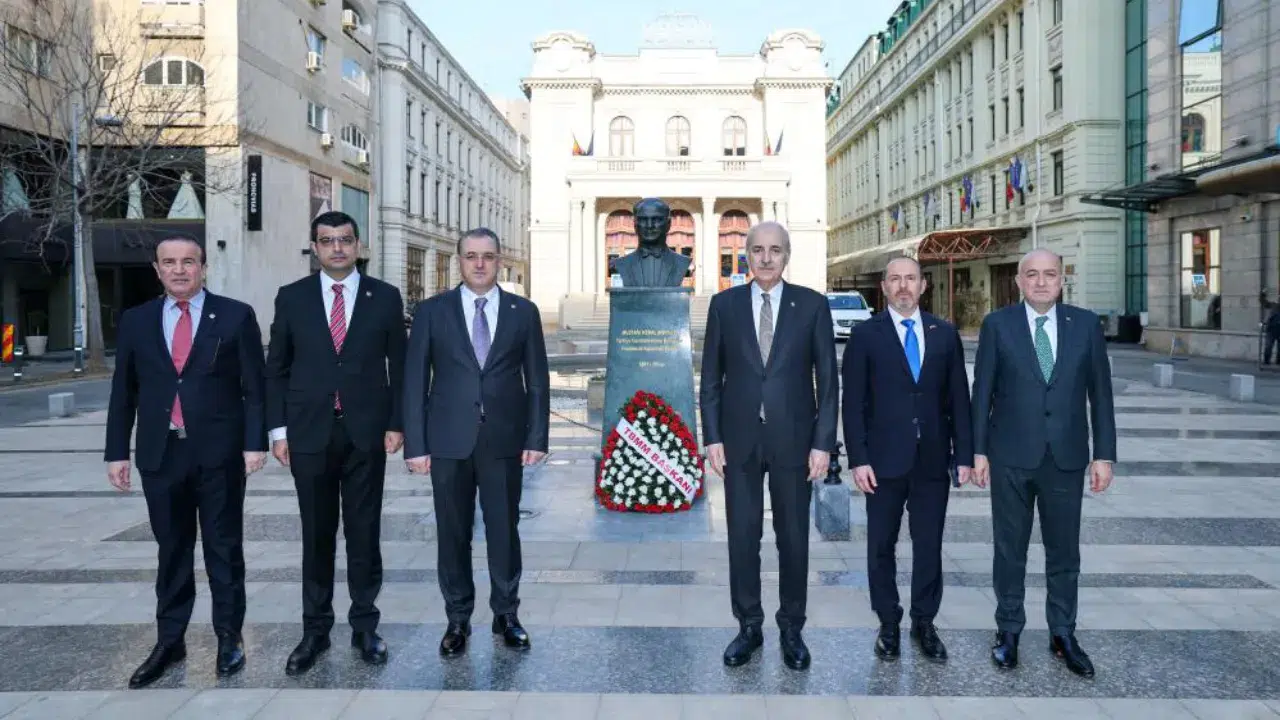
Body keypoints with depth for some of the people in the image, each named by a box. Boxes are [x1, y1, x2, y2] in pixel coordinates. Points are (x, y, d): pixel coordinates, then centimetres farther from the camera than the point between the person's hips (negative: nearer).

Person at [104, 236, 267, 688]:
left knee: (224, 549, 8)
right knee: (172, 551, 12)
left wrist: (255, 442, -9)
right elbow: (123, 392, 10)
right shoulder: (135, 321, 8)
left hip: (219, 453, -3)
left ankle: (229, 636, 20)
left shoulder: (236, 316, -1)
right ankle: (169, 640, 24)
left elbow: (254, 385, -3)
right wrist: (117, 451, 6)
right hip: (160, 454, 3)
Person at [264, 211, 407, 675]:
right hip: (310, 432, 1)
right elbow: (276, 369, 6)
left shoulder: (385, 297, 3)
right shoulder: (291, 298, 4)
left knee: (364, 533, 7)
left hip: (366, 432, 0)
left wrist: (396, 424, -1)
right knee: (316, 535, 9)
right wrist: (278, 429, 0)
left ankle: (365, 626, 20)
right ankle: (315, 630, 20)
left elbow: (399, 366, 4)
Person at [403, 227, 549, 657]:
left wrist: (537, 437, -2)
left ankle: (506, 615, 24)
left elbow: (538, 380, 5)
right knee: (453, 533, 8)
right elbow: (415, 381, 1)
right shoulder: (433, 311, 3)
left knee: (504, 530, 8)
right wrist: (415, 444, -4)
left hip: (504, 440, 0)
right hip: (449, 440, 0)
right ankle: (457, 619, 23)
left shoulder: (523, 312, 5)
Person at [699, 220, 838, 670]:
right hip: (739, 439, 1)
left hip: (792, 440, -1)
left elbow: (827, 378, 0)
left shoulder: (812, 305, 0)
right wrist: (712, 437, -2)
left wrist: (823, 443, -6)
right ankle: (749, 627, 24)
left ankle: (791, 629, 26)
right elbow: (711, 377, 4)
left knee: (793, 538, 9)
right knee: (742, 537, 8)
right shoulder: (724, 304, 3)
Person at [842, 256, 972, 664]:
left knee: (929, 546, 9)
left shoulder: (945, 334, 7)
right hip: (884, 460, -2)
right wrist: (858, 459, -10)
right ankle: (888, 624, 22)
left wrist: (964, 454, 2)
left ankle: (924, 624, 24)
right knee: (881, 546, 8)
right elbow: (853, 402, -4)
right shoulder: (865, 335, -1)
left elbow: (958, 397, 7)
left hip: (933, 459, 2)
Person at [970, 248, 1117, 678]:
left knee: (1064, 550, 11)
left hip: (1066, 457, 1)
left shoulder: (1085, 324, 3)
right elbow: (982, 391, 0)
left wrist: (1104, 454, 1)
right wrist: (979, 450, -3)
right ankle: (1008, 630, 23)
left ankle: (1063, 635, 25)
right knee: (1010, 549, 9)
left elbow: (1100, 392, 4)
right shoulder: (997, 324, -1)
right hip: (1011, 456, -1)